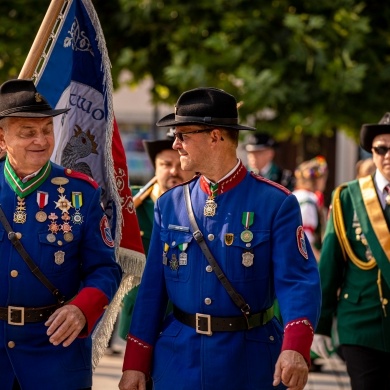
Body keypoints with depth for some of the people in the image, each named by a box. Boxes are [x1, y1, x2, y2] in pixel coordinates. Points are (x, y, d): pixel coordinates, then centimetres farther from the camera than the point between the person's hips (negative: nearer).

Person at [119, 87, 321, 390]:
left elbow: (298, 281, -17)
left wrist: (295, 348, -32)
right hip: (179, 359, 3)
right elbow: (152, 290, 7)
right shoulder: (169, 204, 5)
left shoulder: (276, 203, -7)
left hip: (249, 364, -3)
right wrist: (136, 364, 4)